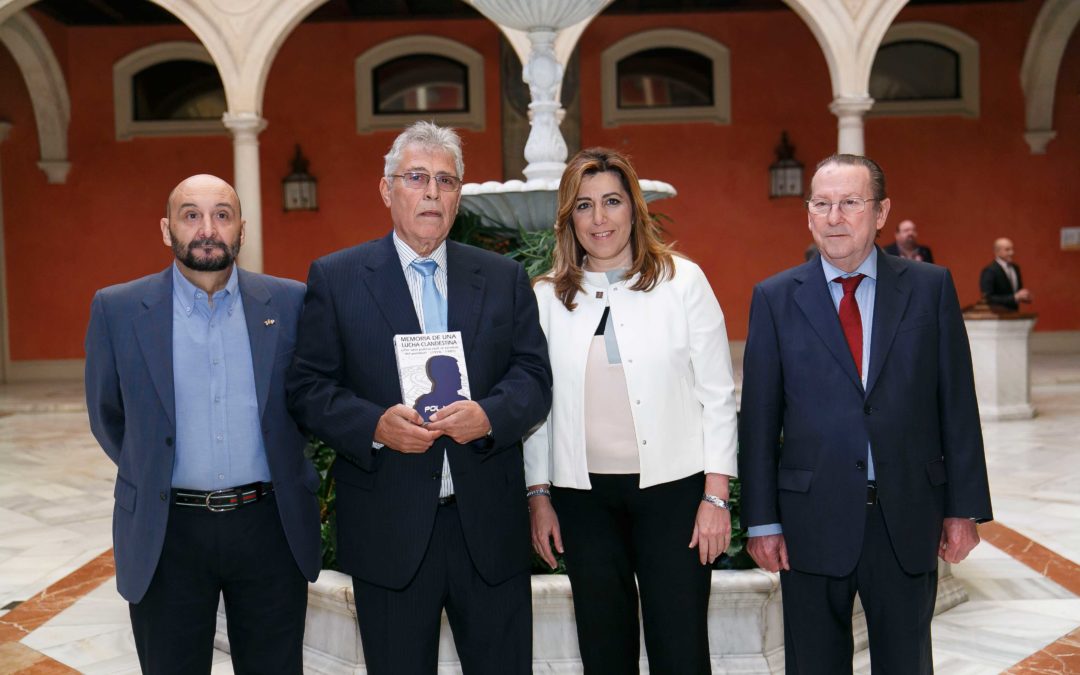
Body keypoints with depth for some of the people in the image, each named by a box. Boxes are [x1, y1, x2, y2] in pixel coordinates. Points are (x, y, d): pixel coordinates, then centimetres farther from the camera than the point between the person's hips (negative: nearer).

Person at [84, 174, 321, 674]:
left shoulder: (290, 303, 0)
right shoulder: (117, 309, -2)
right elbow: (107, 416, 9)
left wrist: (282, 467, 9)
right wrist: (152, 474, 10)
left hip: (270, 525, 1)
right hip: (166, 533, 0)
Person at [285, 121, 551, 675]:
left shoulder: (504, 278, 8)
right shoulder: (335, 277, 2)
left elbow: (534, 376, 4)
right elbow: (308, 386, -2)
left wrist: (489, 415, -17)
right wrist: (374, 425, -19)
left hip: (489, 523, 2)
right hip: (389, 526, -2)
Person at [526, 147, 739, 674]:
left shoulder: (683, 281, -1)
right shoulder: (547, 297, 5)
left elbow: (717, 395, -1)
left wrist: (715, 495, -5)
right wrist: (538, 496, 6)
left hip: (672, 488, -2)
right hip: (583, 494, 2)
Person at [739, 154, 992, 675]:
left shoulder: (931, 288, 2)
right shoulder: (775, 298, 0)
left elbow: (957, 403, 2)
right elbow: (759, 417, -1)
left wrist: (964, 508, 0)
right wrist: (762, 519, -3)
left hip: (909, 517, 1)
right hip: (812, 517, 0)